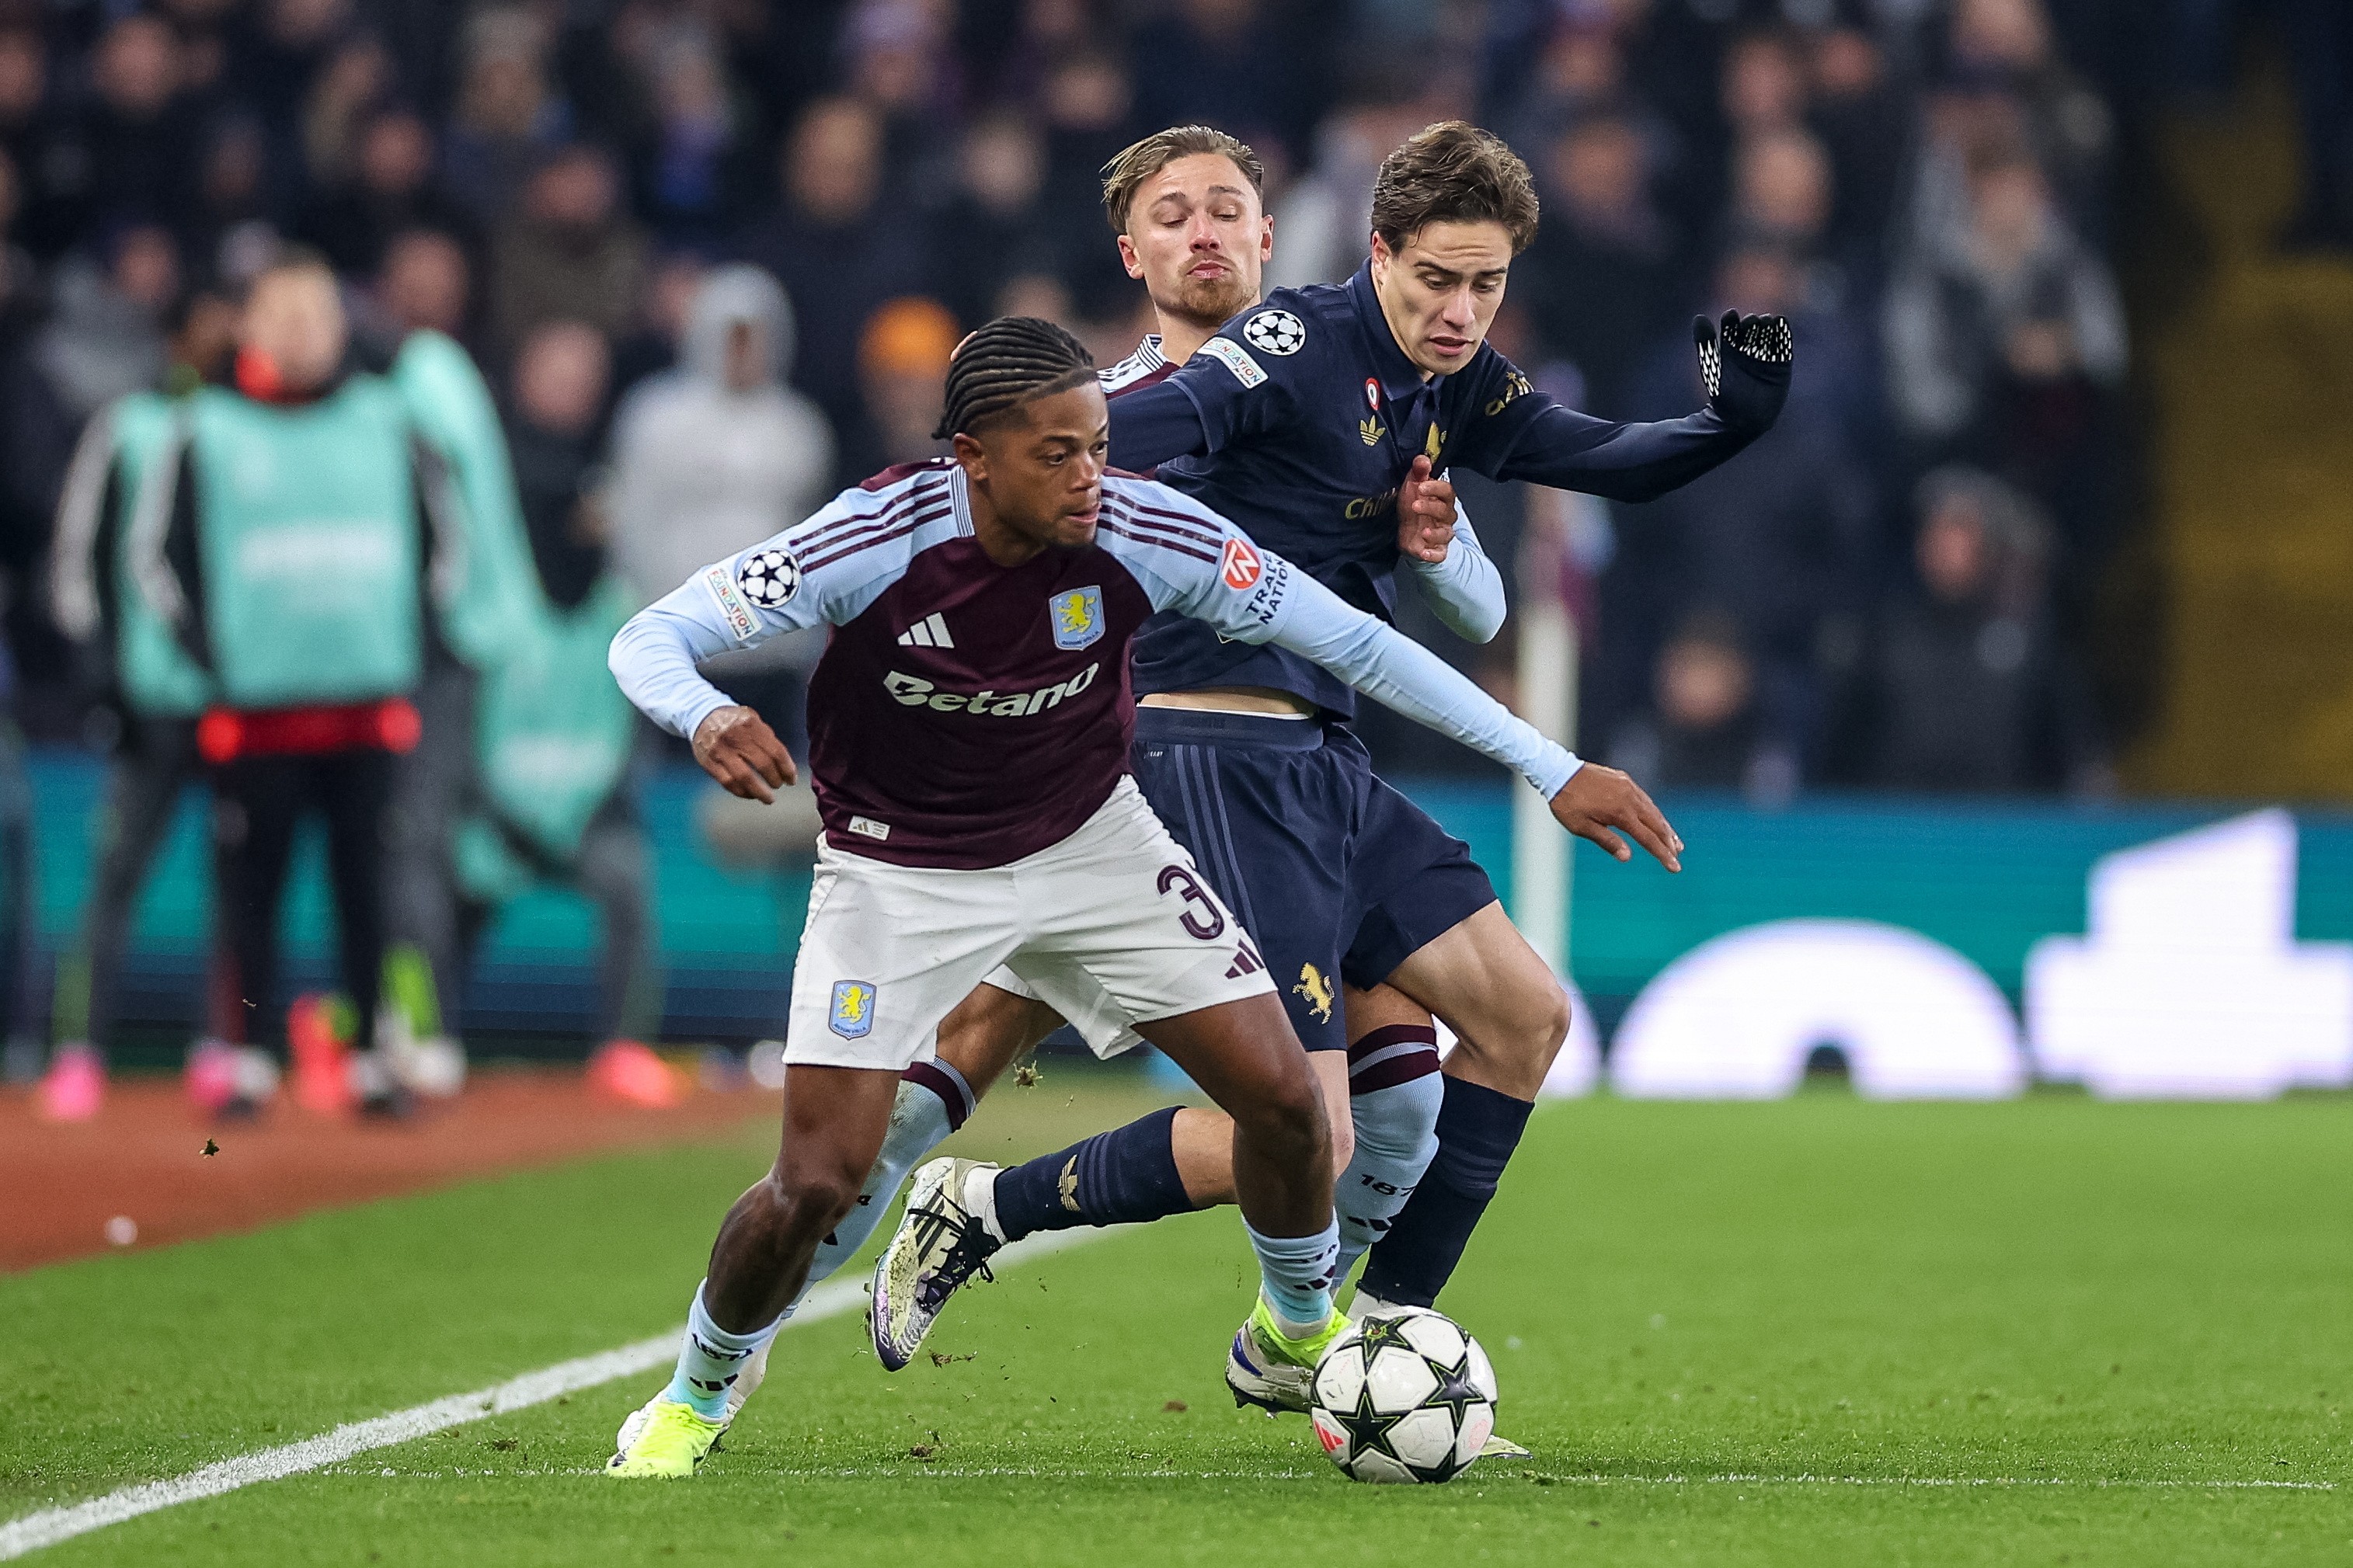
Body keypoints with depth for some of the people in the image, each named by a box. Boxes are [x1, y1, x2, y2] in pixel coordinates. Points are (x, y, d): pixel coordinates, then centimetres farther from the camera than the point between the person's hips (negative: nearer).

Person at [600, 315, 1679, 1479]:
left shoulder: (1145, 534, -22)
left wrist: (1555, 770, -16)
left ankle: (1299, 1337, 26)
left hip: (1090, 841, 3)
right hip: (900, 874, -3)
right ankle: (696, 1395, 18)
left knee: (1284, 1099, -5)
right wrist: (707, 720, -47)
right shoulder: (874, 542, -29)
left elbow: (1350, 642, -14)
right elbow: (648, 641, -22)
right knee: (816, 1184, -12)